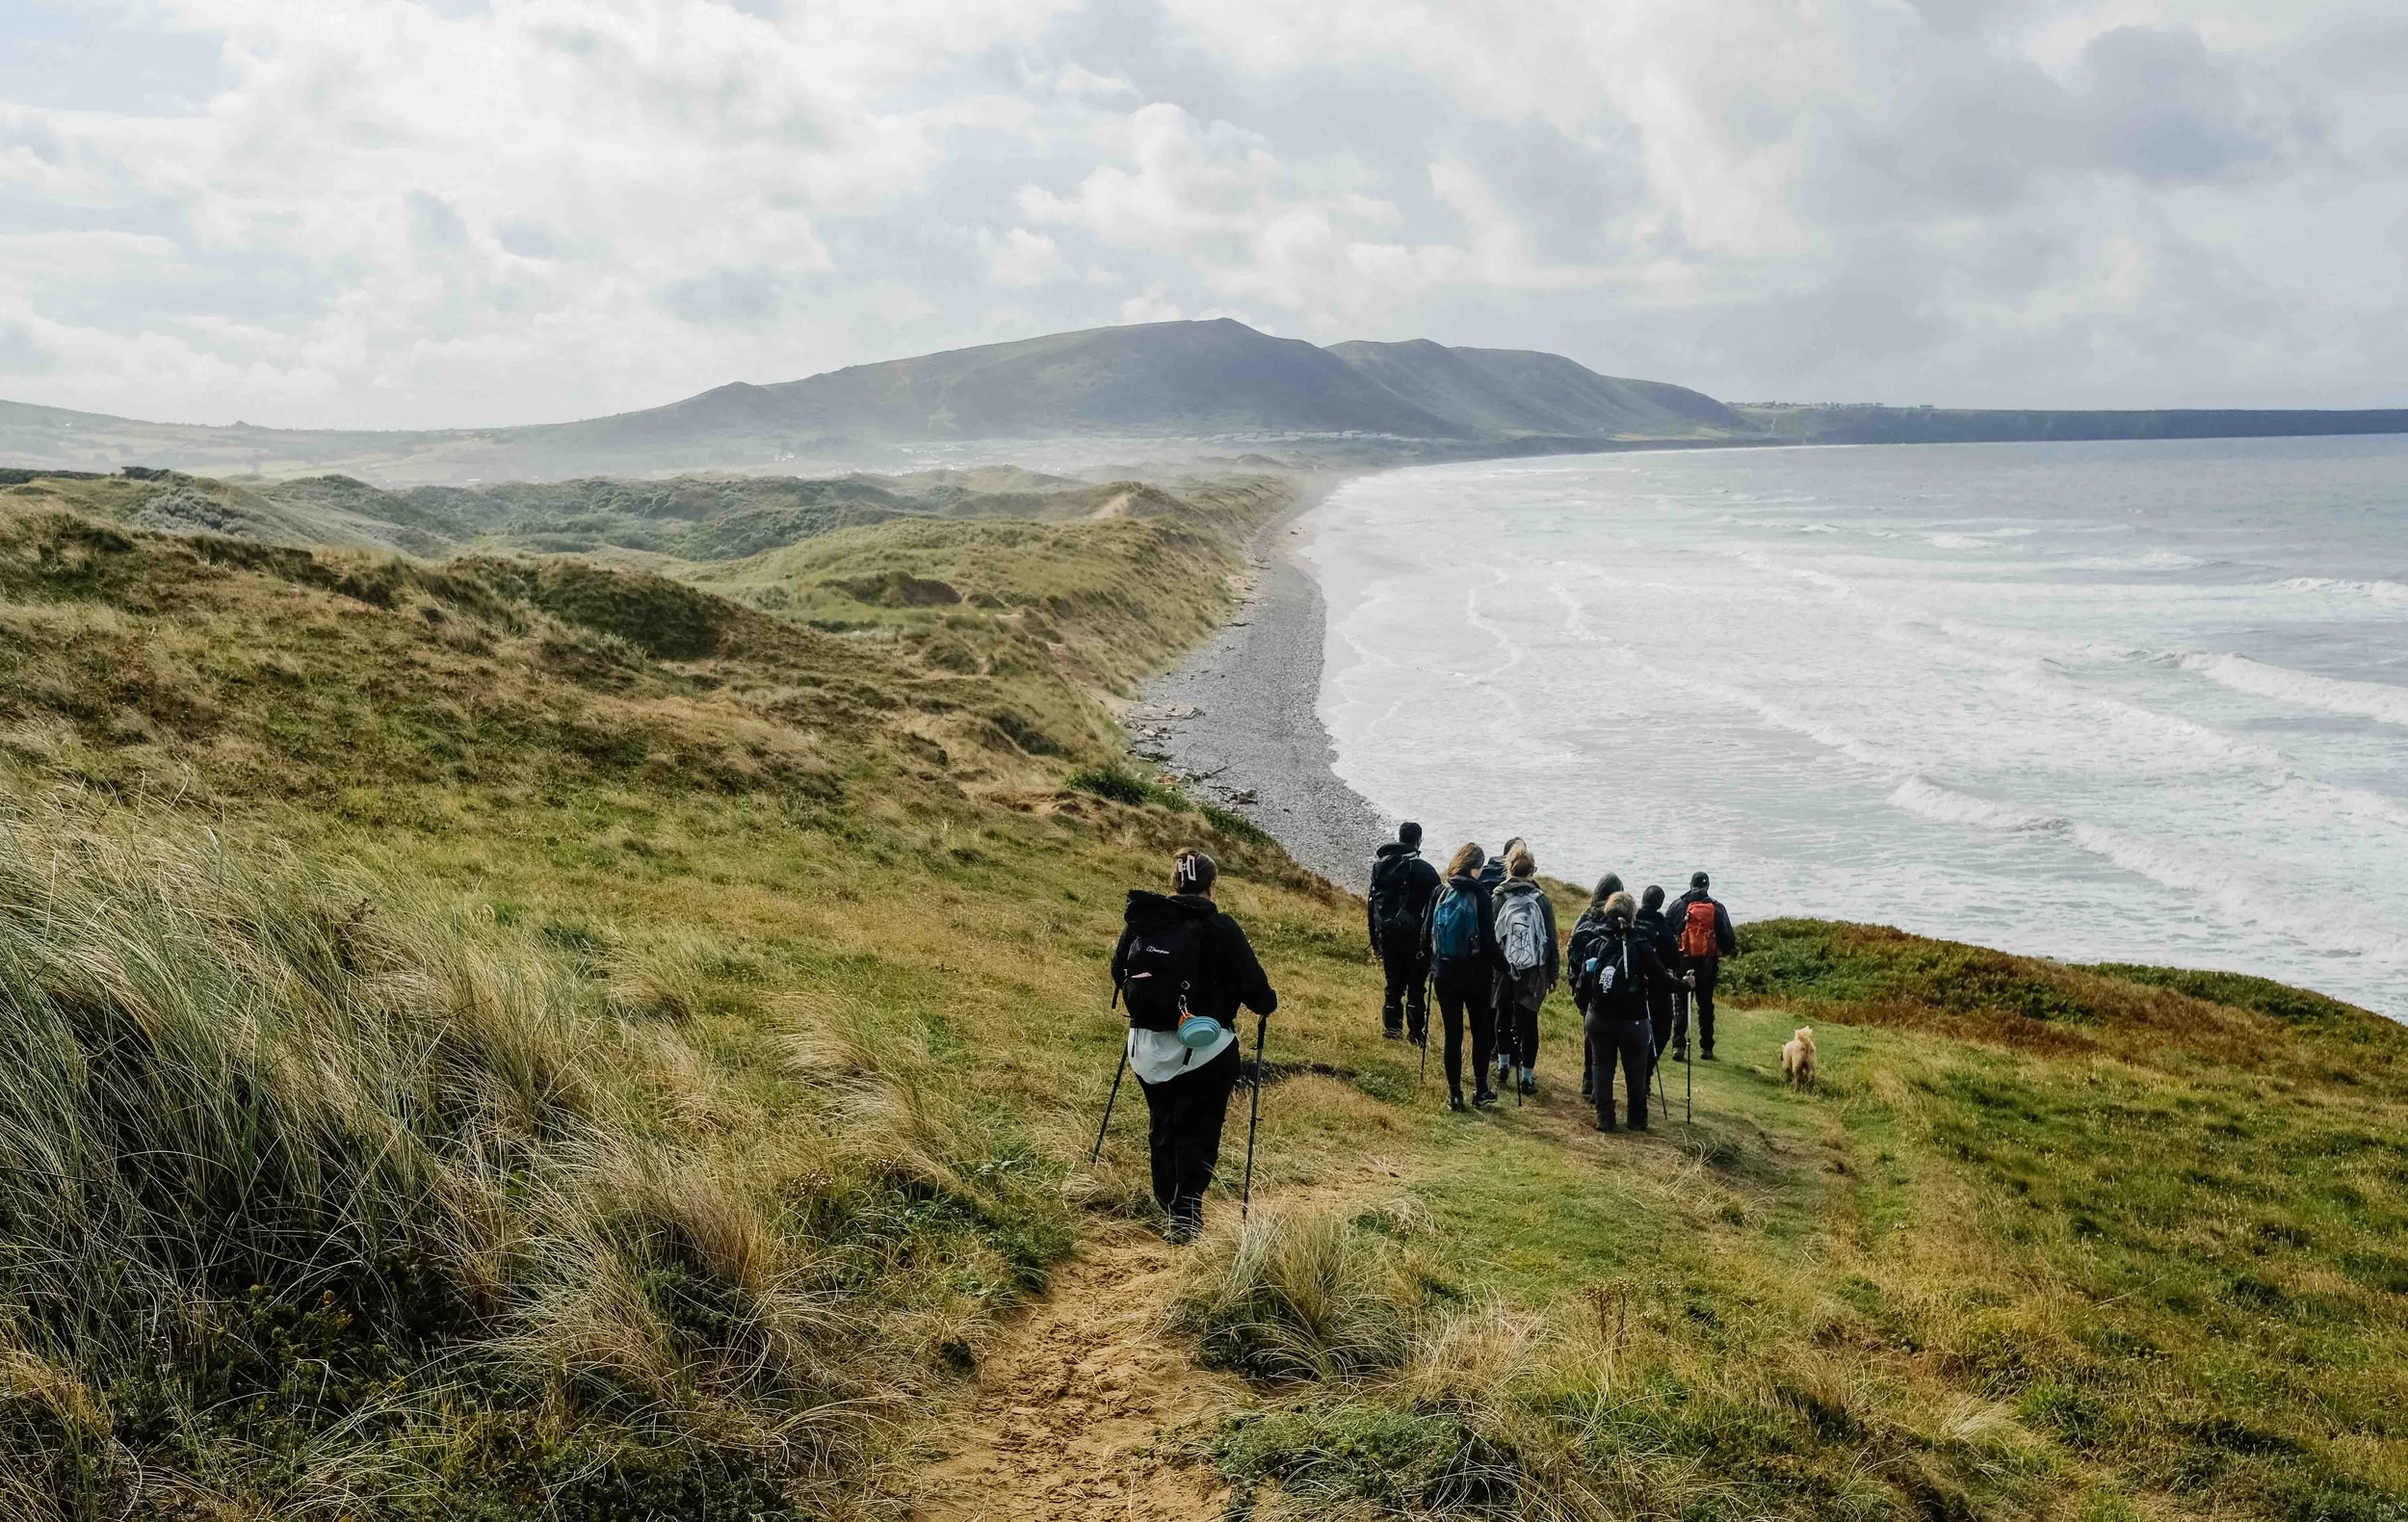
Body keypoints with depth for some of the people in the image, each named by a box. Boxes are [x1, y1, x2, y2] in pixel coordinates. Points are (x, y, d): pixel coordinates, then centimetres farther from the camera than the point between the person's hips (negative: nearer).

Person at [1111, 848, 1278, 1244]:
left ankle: (1170, 1211, 25)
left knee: (1162, 1128, 19)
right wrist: (1267, 1003, 14)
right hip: (1205, 1050, -4)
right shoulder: (1219, 928, -12)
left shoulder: (1137, 922, 1)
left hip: (1148, 1049, 4)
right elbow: (1252, 983, -8)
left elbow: (1118, 974, 15)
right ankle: (1187, 1214, -4)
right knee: (1199, 1130, 7)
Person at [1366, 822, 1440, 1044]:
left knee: (1394, 985, 14)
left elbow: (1372, 905, 9)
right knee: (1416, 988, 3)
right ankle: (1417, 1034, 4)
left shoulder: (1380, 866, 4)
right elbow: (1434, 907, -10)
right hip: (1415, 937, -4)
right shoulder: (1425, 870, -12)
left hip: (1388, 935, 4)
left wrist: (1375, 941, 15)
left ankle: (1391, 1030, 16)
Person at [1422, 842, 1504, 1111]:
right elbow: (1488, 939, -12)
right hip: (1475, 974, -3)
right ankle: (1480, 1089, 15)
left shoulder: (1439, 894, -1)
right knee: (1481, 1030, 13)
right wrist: (1501, 966, 0)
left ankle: (1454, 1093, 9)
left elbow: (1426, 933, 3)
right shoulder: (1480, 896, -12)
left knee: (1452, 1033, 8)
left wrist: (1429, 962, 16)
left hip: (1445, 973, 3)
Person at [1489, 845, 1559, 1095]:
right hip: (1534, 972, 0)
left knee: (1504, 1014, 21)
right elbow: (1551, 939, 0)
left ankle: (1505, 1063, 31)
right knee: (1528, 1020, 4)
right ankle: (1527, 1076, 4)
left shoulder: (1498, 898, -8)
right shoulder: (1541, 900, -5)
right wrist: (1553, 972, 10)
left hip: (1502, 968, 0)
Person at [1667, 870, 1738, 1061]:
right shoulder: (1717, 909, -1)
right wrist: (1732, 949, 21)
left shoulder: (1678, 906, -1)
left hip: (1683, 961, -1)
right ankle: (1706, 1048, 12)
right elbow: (1726, 937, 1)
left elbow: (1665, 930, -1)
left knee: (1681, 1005, 5)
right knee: (1706, 1006, 11)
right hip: (1707, 964, 1)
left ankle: (1678, 1046, -5)